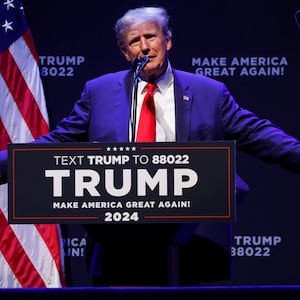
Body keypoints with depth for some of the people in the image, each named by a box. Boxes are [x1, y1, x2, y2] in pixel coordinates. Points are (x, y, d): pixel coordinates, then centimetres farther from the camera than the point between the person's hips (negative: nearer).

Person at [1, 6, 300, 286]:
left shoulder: (209, 93, 7)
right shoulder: (99, 92, 8)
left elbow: (256, 134, 6)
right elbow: (59, 141, 9)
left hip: (183, 237, 0)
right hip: (118, 234, 0)